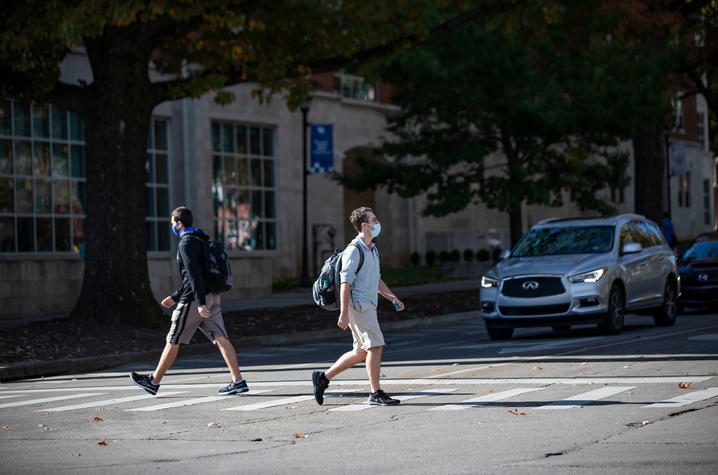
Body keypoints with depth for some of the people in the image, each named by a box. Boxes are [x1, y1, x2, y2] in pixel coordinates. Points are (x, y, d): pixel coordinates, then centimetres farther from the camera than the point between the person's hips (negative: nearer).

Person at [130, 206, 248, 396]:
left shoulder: (187, 243, -10)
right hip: (211, 297, 9)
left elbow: (194, 274, -21)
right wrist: (174, 297, 32)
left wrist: (200, 303, -28)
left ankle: (154, 381, 13)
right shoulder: (201, 241, 20)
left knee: (173, 341, 3)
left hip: (193, 301, -8)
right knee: (221, 338, -1)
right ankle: (238, 381, -11)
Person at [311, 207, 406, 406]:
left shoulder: (372, 250, 19)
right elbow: (345, 282, -16)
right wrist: (344, 313, -21)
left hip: (368, 306, 10)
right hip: (358, 305, -10)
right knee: (375, 346, -11)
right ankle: (376, 393, -7)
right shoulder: (354, 250, -12)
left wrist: (393, 298, 16)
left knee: (361, 351, 11)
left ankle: (324, 377, 18)